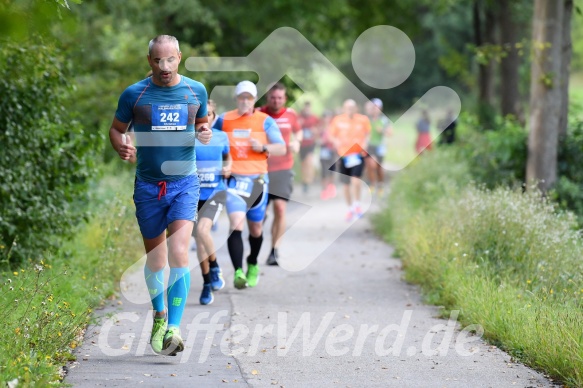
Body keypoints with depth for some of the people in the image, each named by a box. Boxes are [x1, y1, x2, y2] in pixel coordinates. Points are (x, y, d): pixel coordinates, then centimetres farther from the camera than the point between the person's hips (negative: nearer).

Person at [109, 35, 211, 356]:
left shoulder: (196, 90, 3)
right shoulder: (134, 94, -3)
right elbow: (116, 128, 9)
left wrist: (204, 133, -5)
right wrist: (122, 147, -13)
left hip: (184, 182, 0)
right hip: (148, 185, 1)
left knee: (178, 253, -17)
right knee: (154, 258, 10)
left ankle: (174, 327, -18)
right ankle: (160, 316, 33)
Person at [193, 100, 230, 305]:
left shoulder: (221, 136, 4)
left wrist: (228, 167, 1)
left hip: (216, 192, -1)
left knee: (202, 230, -24)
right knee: (199, 240, 7)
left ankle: (215, 268, -1)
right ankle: (207, 283, 21)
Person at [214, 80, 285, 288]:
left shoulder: (265, 121, 2)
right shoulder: (224, 120, 5)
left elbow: (281, 148, 1)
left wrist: (263, 148, -15)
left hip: (257, 179, 1)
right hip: (234, 179, -1)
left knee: (256, 228, 14)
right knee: (236, 225, -20)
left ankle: (253, 264, 40)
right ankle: (238, 272, -26)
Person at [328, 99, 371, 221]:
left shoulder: (363, 120, -2)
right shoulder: (337, 120, -2)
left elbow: (368, 133, 13)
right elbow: (332, 135, 8)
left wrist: (364, 143, -5)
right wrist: (336, 142, -12)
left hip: (358, 154, -1)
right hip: (343, 155, 2)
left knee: (355, 180, -19)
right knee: (346, 184, 8)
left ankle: (357, 205, 4)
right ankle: (350, 208, 26)